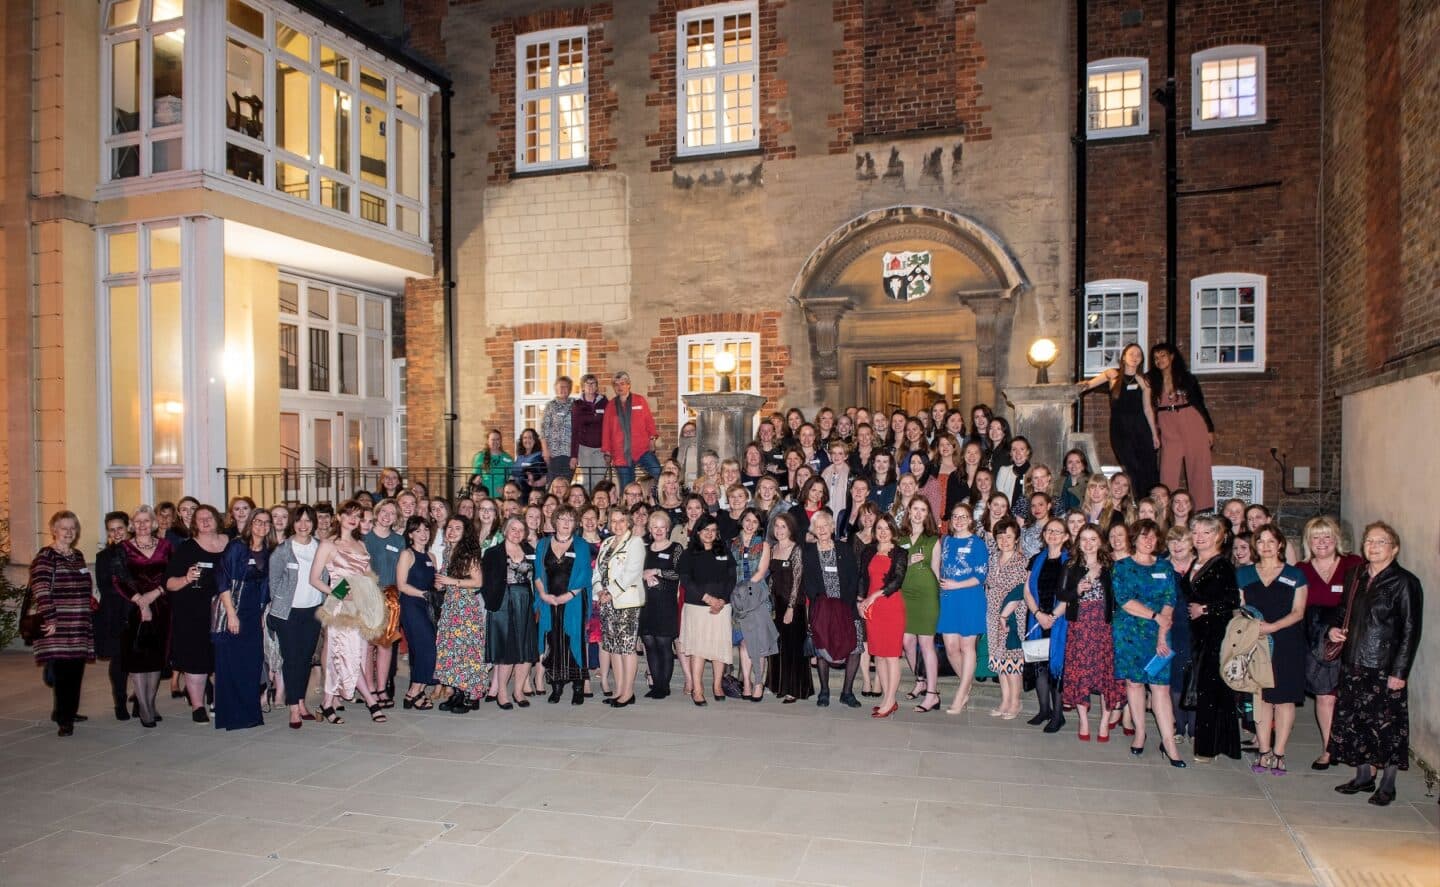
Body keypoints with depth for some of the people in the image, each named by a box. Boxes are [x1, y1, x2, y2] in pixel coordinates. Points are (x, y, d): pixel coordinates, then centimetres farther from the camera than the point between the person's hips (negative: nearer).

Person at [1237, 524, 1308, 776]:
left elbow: (1298, 612, -1)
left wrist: (1273, 627, -15)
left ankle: (1278, 754, 5)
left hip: (1286, 644, -2)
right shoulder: (1244, 574, 12)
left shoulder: (1295, 575, 5)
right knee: (1261, 697, 2)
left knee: (1284, 698, -1)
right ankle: (1264, 752, 8)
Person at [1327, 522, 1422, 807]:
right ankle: (1364, 775, 25)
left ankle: (1387, 783, 16)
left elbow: (1410, 631, -11)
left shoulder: (1404, 582, -9)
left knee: (1387, 724, 2)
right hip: (1353, 664, 6)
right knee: (1354, 720, 11)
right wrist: (1334, 628, 2)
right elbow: (1343, 610, 24)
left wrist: (1400, 672, -14)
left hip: (1385, 666, -6)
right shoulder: (1356, 578, 10)